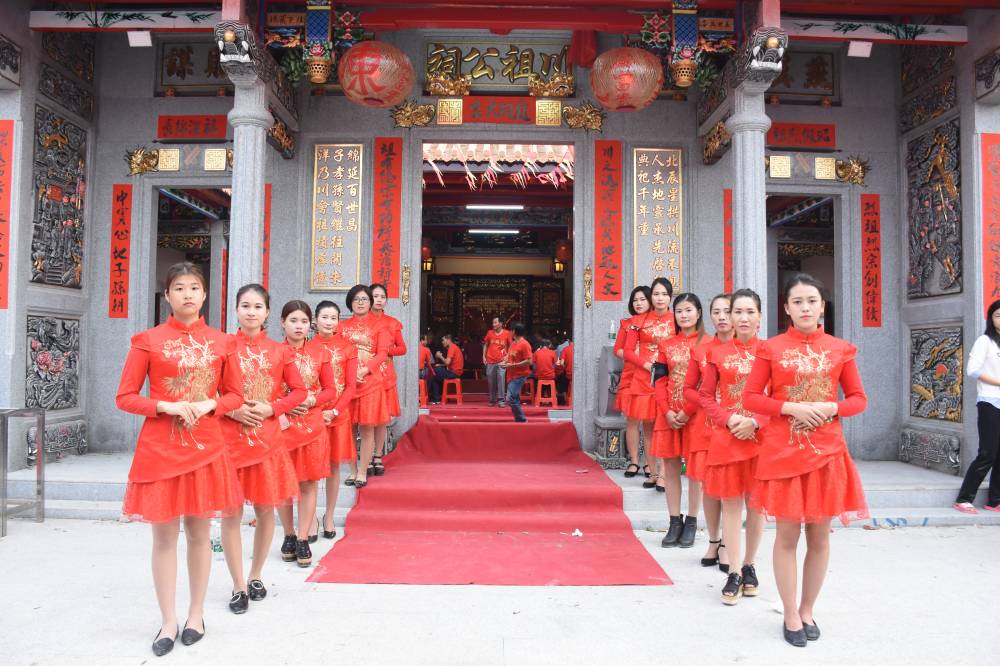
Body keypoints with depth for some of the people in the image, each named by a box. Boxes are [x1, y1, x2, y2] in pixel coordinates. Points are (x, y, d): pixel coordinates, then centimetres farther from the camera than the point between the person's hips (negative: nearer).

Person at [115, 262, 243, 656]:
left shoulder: (219, 342, 5)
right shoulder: (148, 340, -1)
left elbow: (234, 395, 10)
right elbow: (125, 398, -1)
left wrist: (210, 405, -10)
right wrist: (166, 406, -16)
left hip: (206, 448, 2)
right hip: (159, 449, -1)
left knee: (199, 533, 9)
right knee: (164, 536, 5)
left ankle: (196, 615, 25)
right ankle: (168, 622, 19)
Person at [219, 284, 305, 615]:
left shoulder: (279, 350, 4)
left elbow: (299, 391, 6)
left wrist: (271, 408, -9)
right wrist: (232, 409, -14)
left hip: (267, 438, 2)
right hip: (229, 438, -1)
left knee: (265, 510, 9)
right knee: (231, 512, 2)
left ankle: (256, 576, 28)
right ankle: (239, 585, 15)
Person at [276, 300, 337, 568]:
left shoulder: (319, 353, 4)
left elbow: (330, 389, 7)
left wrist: (311, 400, -11)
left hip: (311, 424, 1)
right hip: (281, 424, -1)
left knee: (309, 483, 3)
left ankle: (303, 540, 13)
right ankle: (289, 535, 24)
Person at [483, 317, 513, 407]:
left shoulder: (507, 333, -1)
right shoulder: (490, 333, 5)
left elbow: (510, 346, 6)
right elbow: (485, 345, 14)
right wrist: (484, 356, 7)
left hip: (501, 361, -2)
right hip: (490, 361, 2)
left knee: (501, 378, -12)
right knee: (491, 380, 5)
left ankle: (501, 400, -7)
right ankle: (492, 400, 16)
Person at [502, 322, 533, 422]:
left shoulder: (524, 344, -13)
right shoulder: (513, 343, 14)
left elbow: (529, 361, -19)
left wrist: (512, 365, -19)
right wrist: (504, 362, 6)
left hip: (519, 376, -9)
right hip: (512, 376, 10)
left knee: (510, 398, -18)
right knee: (514, 399, 13)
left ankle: (521, 419, -7)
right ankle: (519, 419, 23)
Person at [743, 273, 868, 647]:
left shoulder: (840, 349, 5)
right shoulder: (771, 348, 0)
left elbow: (859, 399, 8)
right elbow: (751, 397, -1)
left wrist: (831, 408, -12)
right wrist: (791, 408, -15)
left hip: (826, 451, 2)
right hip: (783, 450, -2)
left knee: (819, 536, 9)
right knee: (787, 535, 3)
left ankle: (808, 611, 27)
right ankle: (791, 615, 18)